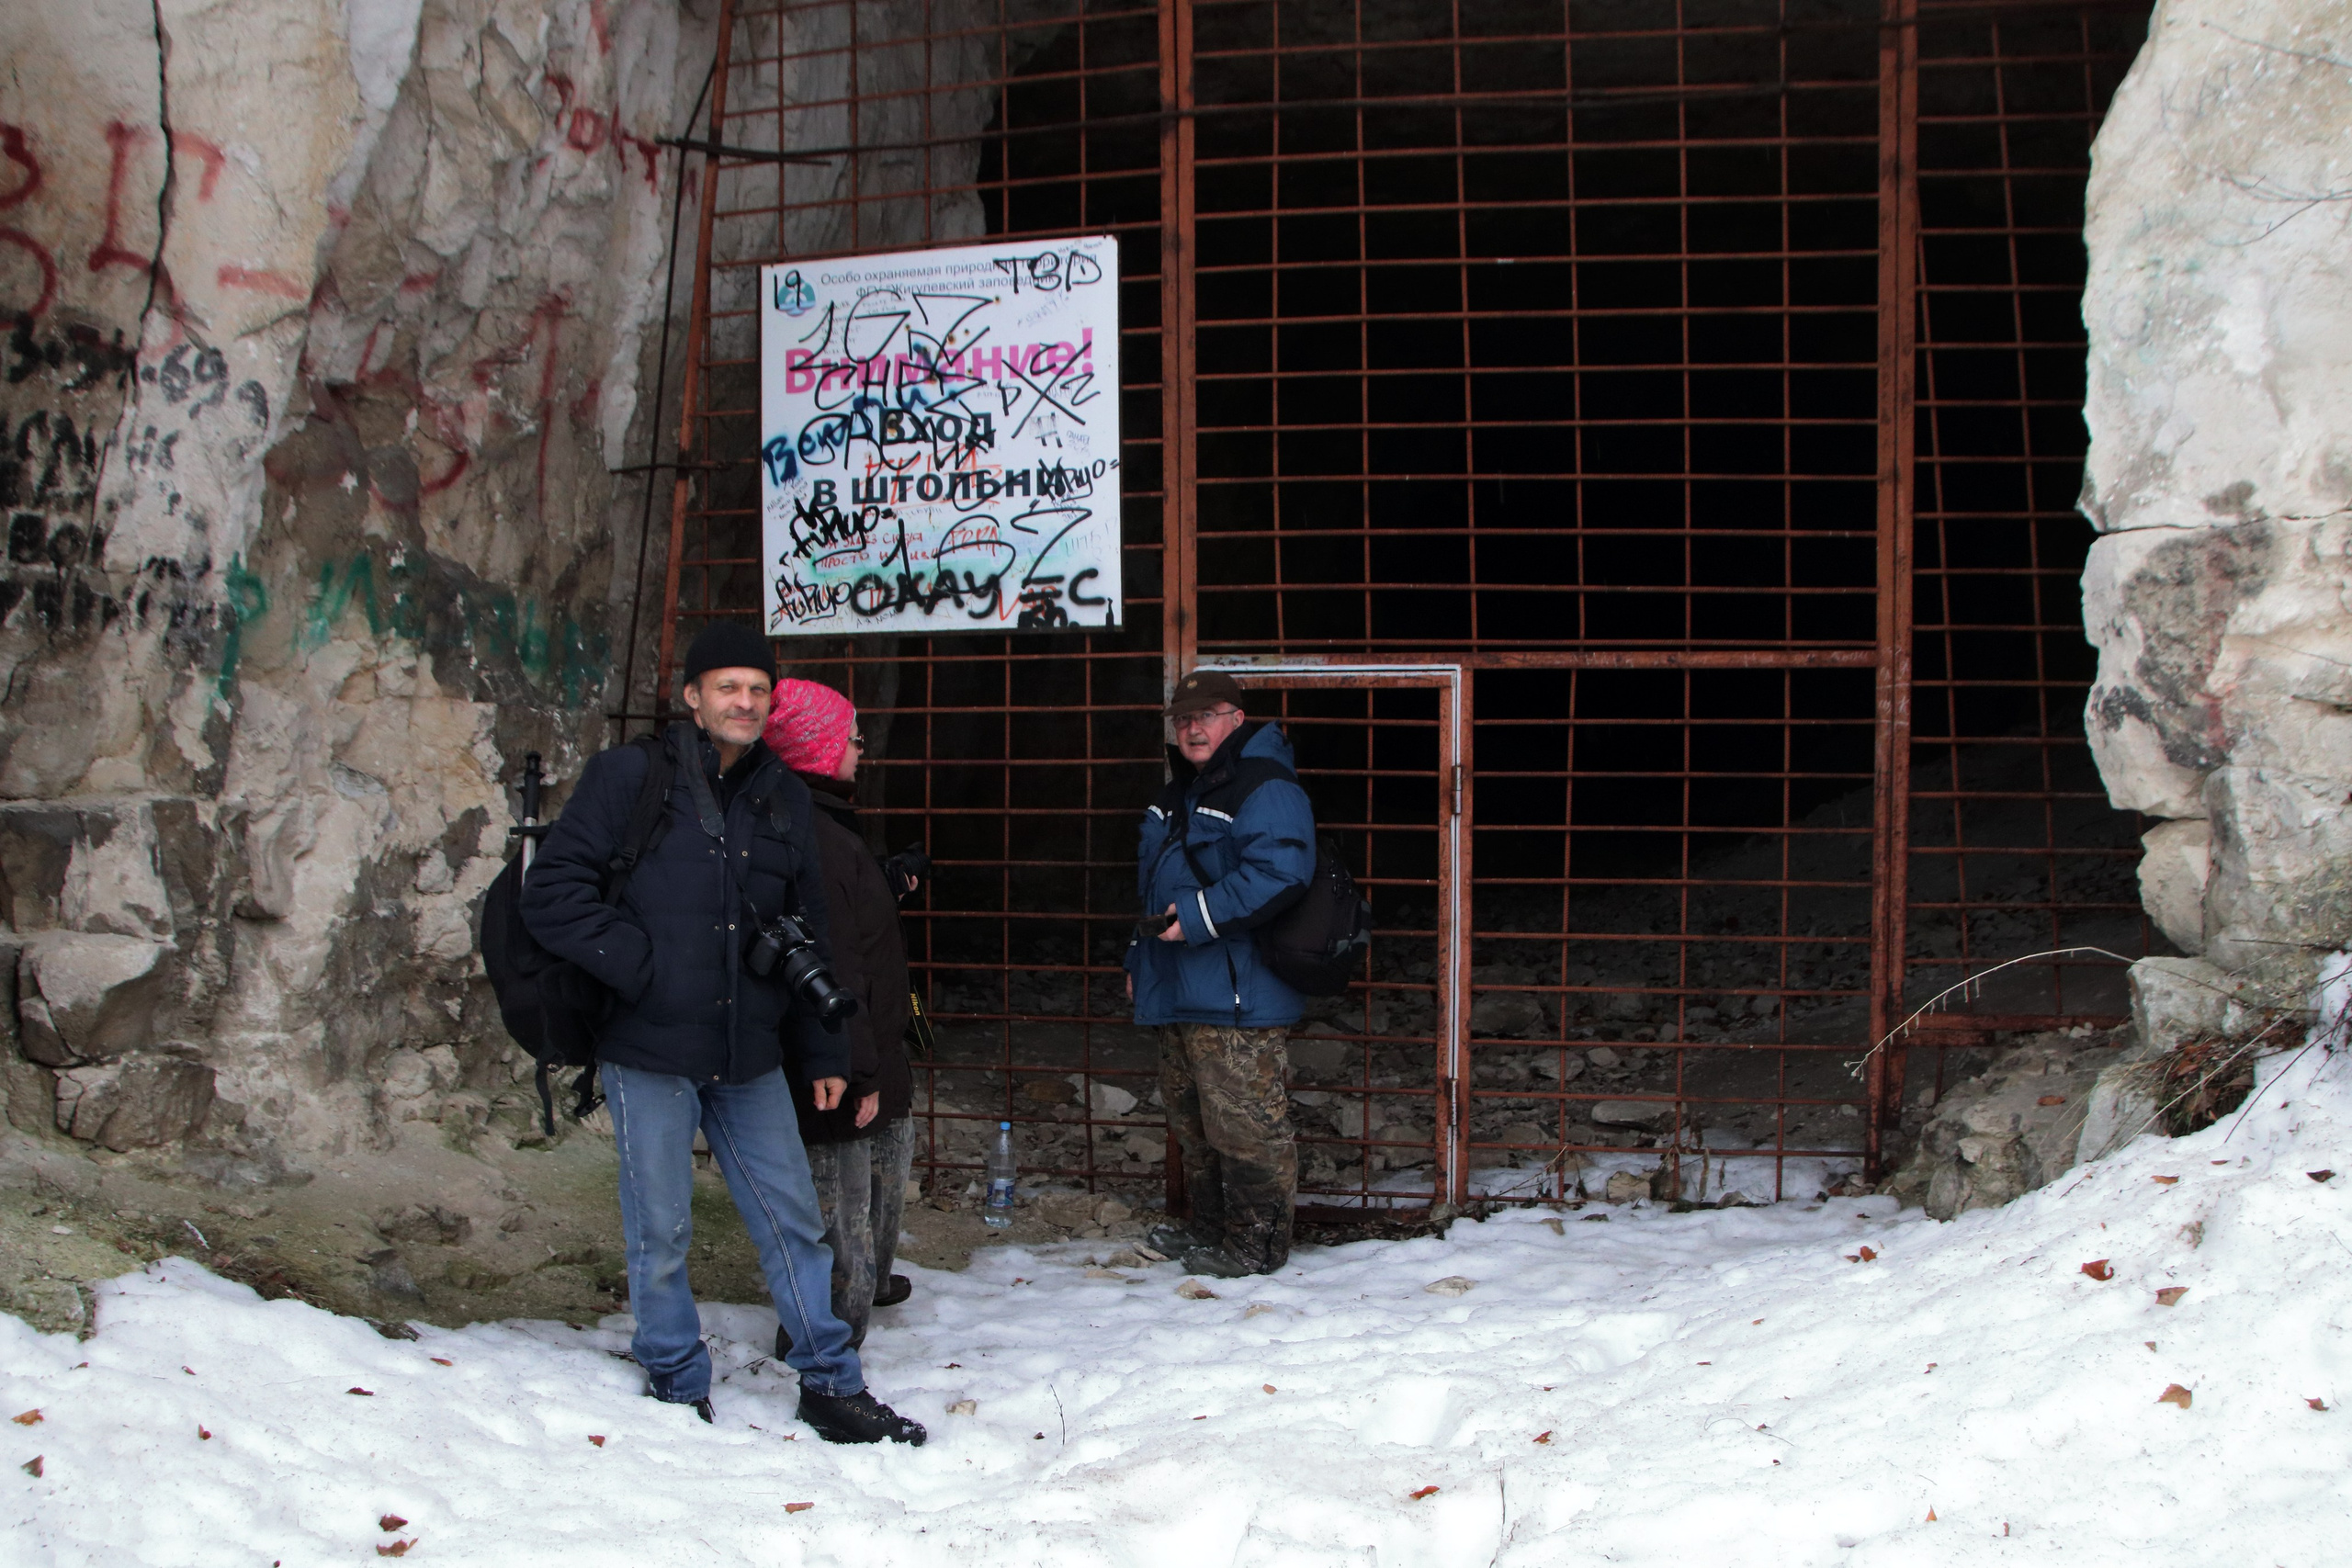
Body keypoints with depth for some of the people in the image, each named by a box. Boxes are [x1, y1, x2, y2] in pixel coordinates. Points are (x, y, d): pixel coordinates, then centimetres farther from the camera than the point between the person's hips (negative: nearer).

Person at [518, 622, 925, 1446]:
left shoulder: (784, 796, 13)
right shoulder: (630, 775, -4)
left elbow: (807, 933, 18)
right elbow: (553, 891, -9)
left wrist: (823, 1052, 16)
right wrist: (640, 967, -14)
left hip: (749, 1056, 5)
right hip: (649, 1049, -4)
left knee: (792, 1217, 8)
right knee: (661, 1231, 4)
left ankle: (832, 1386, 19)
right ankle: (678, 1391, 20)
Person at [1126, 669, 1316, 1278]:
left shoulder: (1265, 788, -12)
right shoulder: (1179, 794, 20)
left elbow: (1277, 870, -27)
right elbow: (1153, 887, 30)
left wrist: (1198, 917, -24)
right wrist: (1139, 958, 26)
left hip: (1238, 1000, -10)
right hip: (1179, 996, 10)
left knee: (1246, 1126, -5)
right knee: (1192, 1124, 18)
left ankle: (1258, 1243, 6)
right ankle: (1209, 1226, 30)